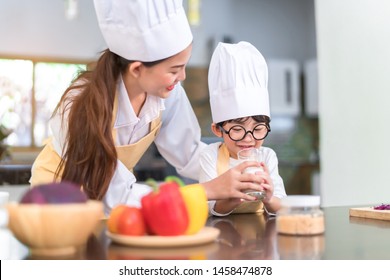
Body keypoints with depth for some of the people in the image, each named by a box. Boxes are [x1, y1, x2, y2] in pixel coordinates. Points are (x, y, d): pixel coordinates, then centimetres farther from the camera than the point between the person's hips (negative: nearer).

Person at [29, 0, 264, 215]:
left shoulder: (168, 91, -19)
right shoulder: (84, 106, -32)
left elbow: (188, 154, -7)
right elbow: (118, 196, -30)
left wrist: (235, 172, -22)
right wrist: (210, 190, -33)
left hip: (116, 187, 4)